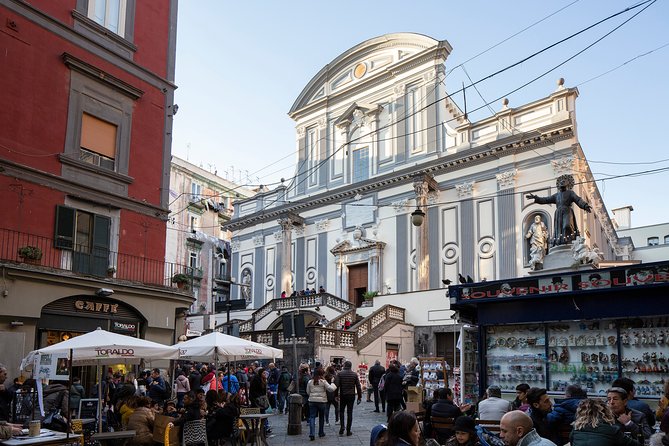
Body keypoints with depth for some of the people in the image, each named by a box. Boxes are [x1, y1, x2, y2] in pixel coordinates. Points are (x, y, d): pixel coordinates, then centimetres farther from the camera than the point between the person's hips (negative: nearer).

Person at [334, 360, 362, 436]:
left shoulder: (340, 374, -4)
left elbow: (336, 385, -11)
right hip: (351, 395, 1)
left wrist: (336, 395, -3)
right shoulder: (354, 374, 0)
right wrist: (359, 397, 6)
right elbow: (358, 386, 0)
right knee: (350, 413, 6)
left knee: (341, 411, 17)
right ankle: (348, 431, 7)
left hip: (342, 395, -1)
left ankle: (342, 426, -1)